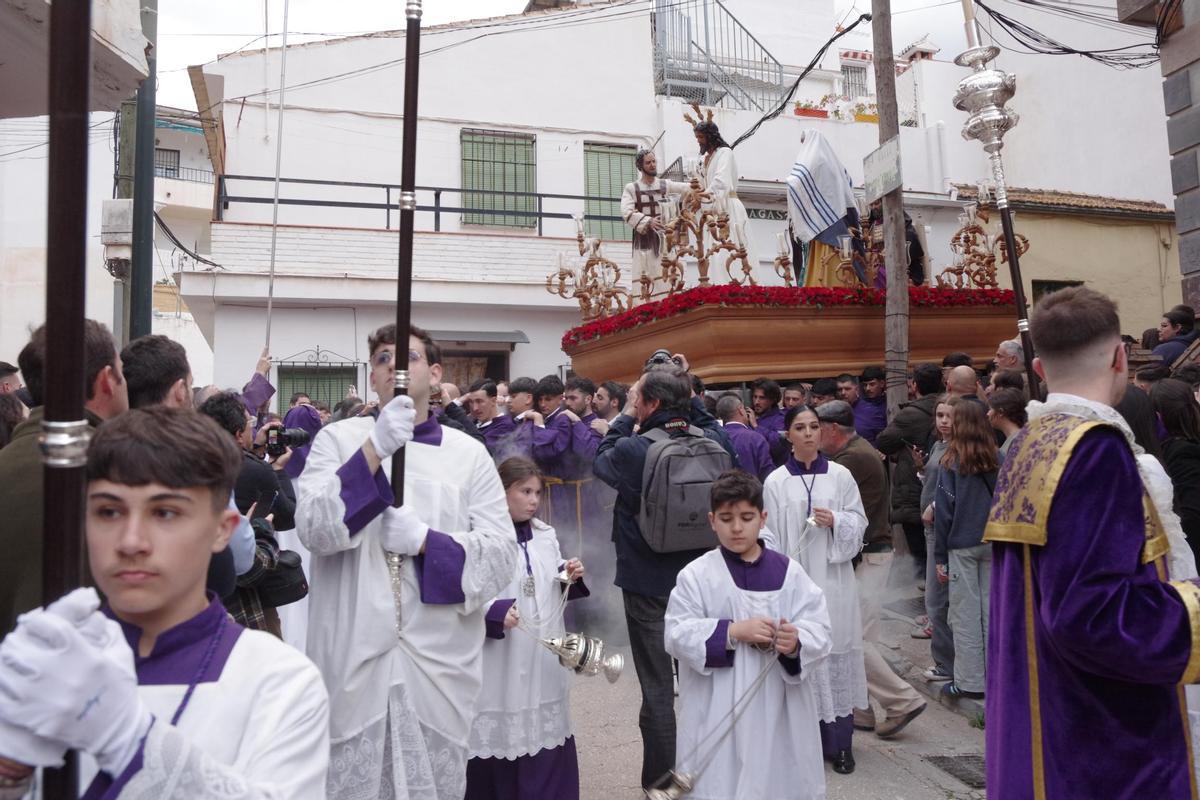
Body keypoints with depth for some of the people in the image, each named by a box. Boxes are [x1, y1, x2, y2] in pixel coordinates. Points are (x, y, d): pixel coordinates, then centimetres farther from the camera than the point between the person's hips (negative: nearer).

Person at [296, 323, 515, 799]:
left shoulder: (469, 453, 3)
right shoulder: (337, 439, 3)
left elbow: (502, 556, -3)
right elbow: (313, 529, -12)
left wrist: (425, 540, -17)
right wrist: (375, 449, -21)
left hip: (440, 658, 1)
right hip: (352, 656, 0)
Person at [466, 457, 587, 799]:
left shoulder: (546, 535, 10)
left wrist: (572, 578, 1)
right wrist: (495, 612, -26)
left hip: (545, 659, 6)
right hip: (501, 663, -6)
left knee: (546, 733, 11)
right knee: (498, 736, 2)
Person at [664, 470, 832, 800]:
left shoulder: (788, 571, 0)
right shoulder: (696, 575, -5)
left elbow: (819, 629, -3)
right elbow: (678, 634, -9)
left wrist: (796, 642, -25)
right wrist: (732, 631, -21)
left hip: (780, 709, 2)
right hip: (719, 712, -2)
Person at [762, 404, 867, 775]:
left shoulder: (840, 476, 3)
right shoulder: (775, 482, 0)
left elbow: (859, 522, 7)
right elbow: (770, 536, 0)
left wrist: (836, 521, -11)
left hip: (833, 580, 1)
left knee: (835, 655, 4)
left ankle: (839, 742, 16)